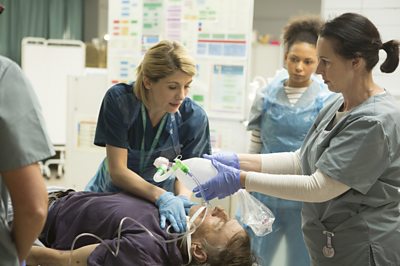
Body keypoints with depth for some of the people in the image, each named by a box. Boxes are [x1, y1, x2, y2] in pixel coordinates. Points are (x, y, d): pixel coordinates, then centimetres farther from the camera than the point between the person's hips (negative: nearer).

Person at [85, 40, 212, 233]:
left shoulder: (194, 118, -15)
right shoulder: (119, 100, -20)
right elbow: (117, 171, -20)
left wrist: (182, 199, -26)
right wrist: (162, 197, -32)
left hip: (158, 203, 1)